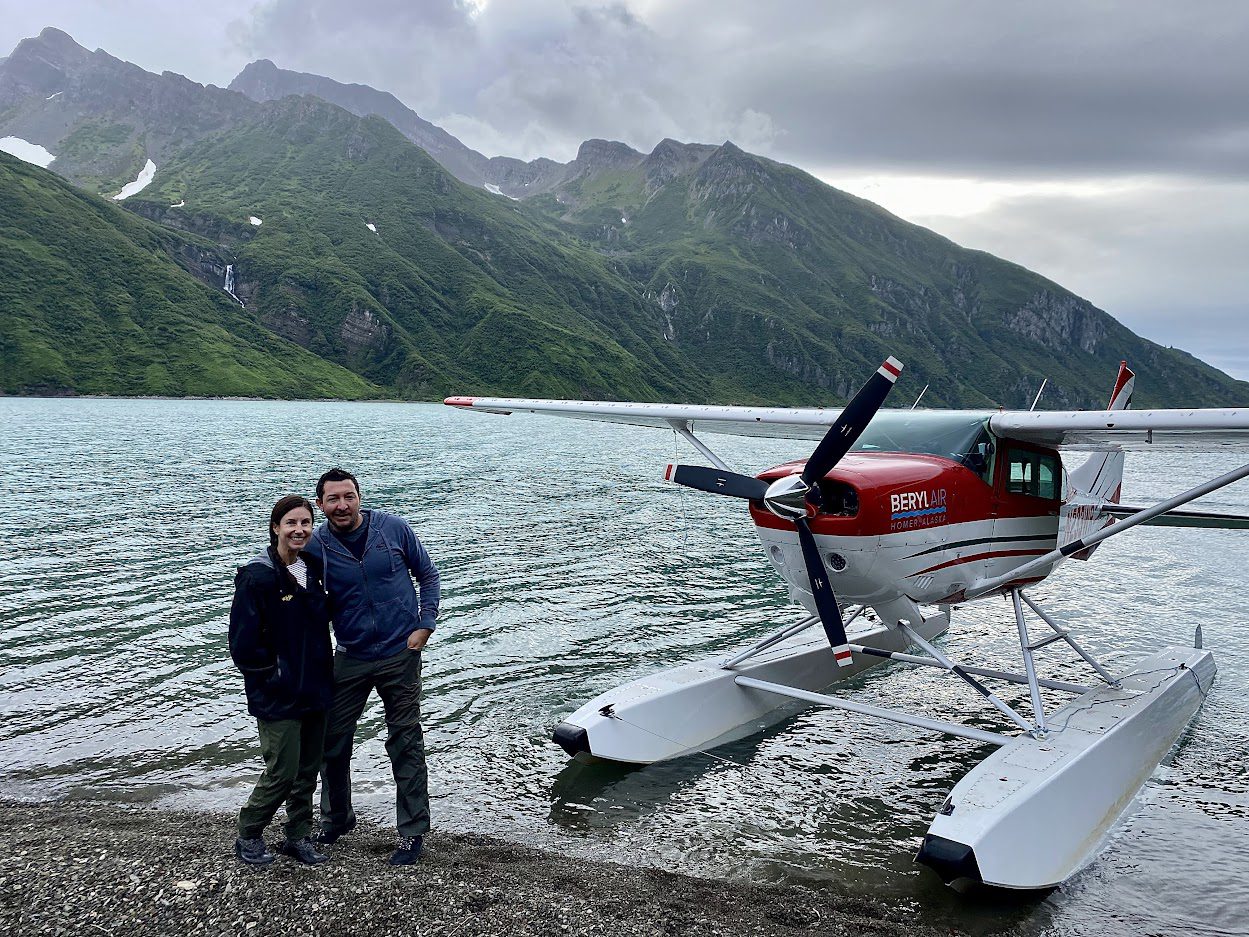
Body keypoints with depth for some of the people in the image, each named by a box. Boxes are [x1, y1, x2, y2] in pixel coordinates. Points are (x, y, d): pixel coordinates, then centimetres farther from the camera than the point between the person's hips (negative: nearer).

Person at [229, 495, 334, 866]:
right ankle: (248, 837, 20)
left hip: (314, 688, 7)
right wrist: (270, 672, -11)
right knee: (283, 771, -2)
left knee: (309, 768, 14)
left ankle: (299, 836, 30)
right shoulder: (257, 577, -17)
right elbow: (243, 641, -17)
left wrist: (321, 667, 11)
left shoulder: (313, 568, 5)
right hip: (278, 695, -7)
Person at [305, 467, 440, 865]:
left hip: (400, 653, -2)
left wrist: (425, 625, -6)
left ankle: (413, 832, 15)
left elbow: (427, 575, 3)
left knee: (405, 745, 3)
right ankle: (336, 818, 35)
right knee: (332, 741, 10)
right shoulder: (316, 546, -7)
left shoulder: (393, 529, -8)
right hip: (350, 657, 2)